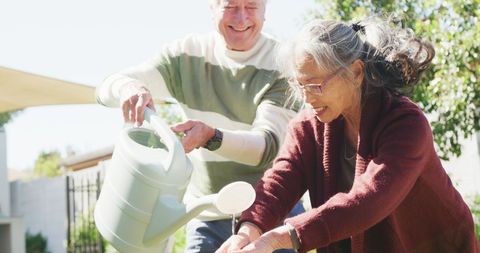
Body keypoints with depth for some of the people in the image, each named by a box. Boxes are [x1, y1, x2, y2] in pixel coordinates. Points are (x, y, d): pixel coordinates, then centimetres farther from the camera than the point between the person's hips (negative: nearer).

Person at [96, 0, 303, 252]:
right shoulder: (188, 54, -1)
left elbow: (268, 146, -20)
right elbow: (107, 88, -6)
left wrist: (211, 136, -40)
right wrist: (129, 87, -31)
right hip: (206, 218, 2)